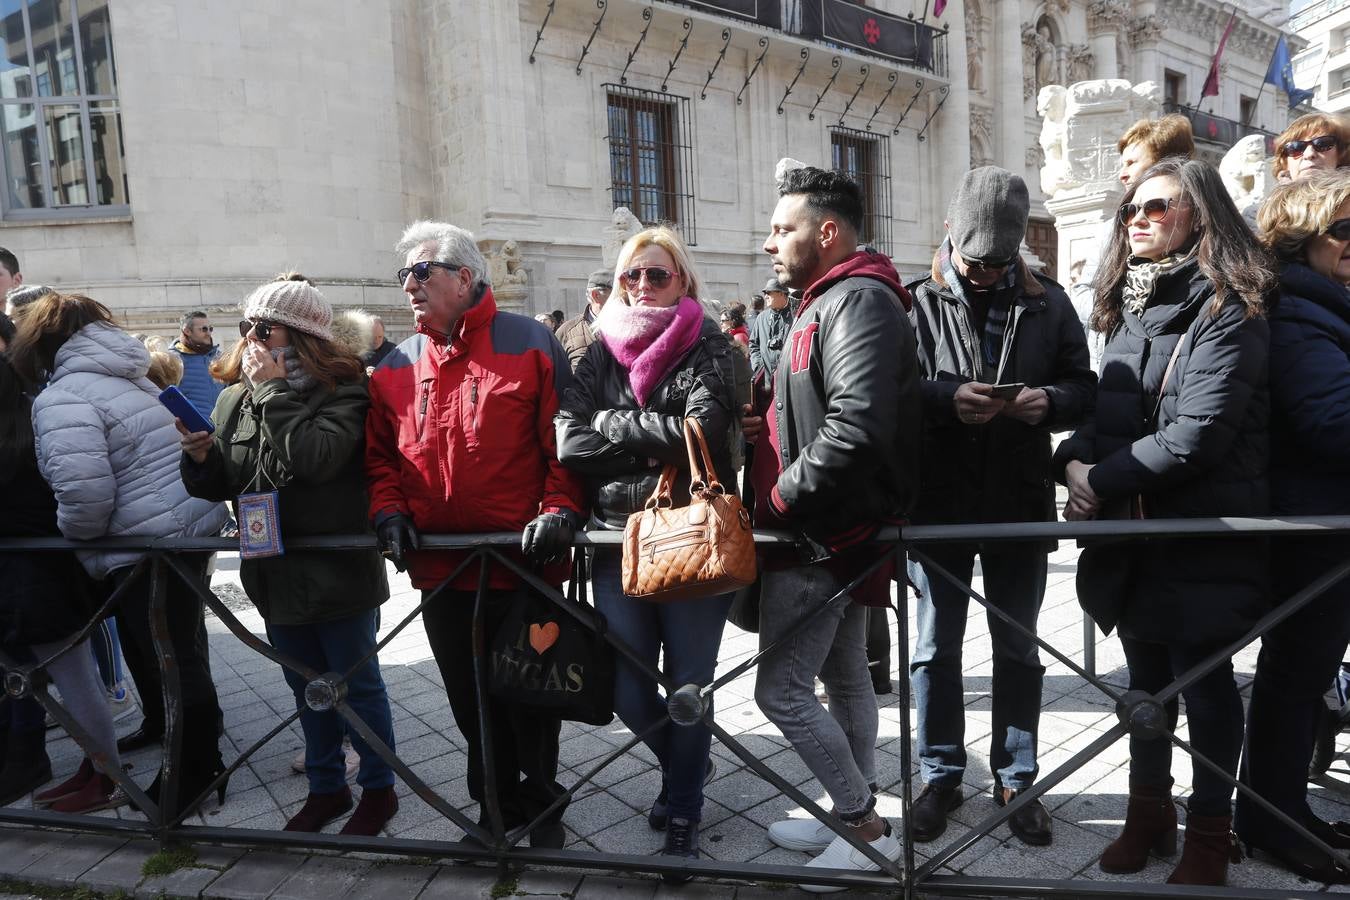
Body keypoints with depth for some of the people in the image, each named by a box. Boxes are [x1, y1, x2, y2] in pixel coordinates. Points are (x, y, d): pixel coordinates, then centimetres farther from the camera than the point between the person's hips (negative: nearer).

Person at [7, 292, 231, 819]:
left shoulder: (61, 396, -13)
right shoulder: (128, 378, 16)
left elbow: (83, 493, -25)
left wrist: (75, 534, -3)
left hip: (150, 542, -10)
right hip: (192, 524, 10)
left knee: (171, 657, 3)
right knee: (152, 644, 26)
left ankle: (199, 768, 16)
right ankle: (164, 729, 45)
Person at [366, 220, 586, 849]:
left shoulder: (529, 343, -4)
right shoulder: (396, 368, 9)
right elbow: (381, 455, 14)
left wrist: (559, 510, -17)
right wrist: (389, 512, -2)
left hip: (522, 560, -4)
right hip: (441, 568, 5)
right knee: (469, 699, 16)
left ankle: (542, 804, 33)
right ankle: (497, 804, 38)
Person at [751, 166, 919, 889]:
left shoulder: (859, 299, -16)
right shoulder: (828, 300, 17)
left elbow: (857, 422, -30)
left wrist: (780, 499, -21)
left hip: (820, 534, -10)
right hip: (838, 530, 10)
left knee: (781, 686, -2)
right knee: (844, 677, 18)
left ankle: (866, 829, 13)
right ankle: (858, 817, 33)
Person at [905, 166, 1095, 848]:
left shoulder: (1047, 302, 4)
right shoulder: (917, 301, -3)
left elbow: (1083, 388, 5)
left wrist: (1051, 402, -16)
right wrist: (946, 399, -25)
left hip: (1021, 500, 2)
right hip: (938, 501, -2)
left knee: (1018, 648, 15)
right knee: (936, 648, 10)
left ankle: (1015, 779, 33)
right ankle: (941, 776, 29)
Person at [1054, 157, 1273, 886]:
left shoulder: (1227, 309, -11)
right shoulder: (1130, 306, 12)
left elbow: (1199, 434, -20)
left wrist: (1102, 482, -17)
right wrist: (1076, 460, -7)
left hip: (1202, 536, -6)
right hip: (1133, 535, 7)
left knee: (1204, 682, 7)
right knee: (1145, 675, 16)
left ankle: (1207, 832, 25)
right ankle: (1149, 810, 33)